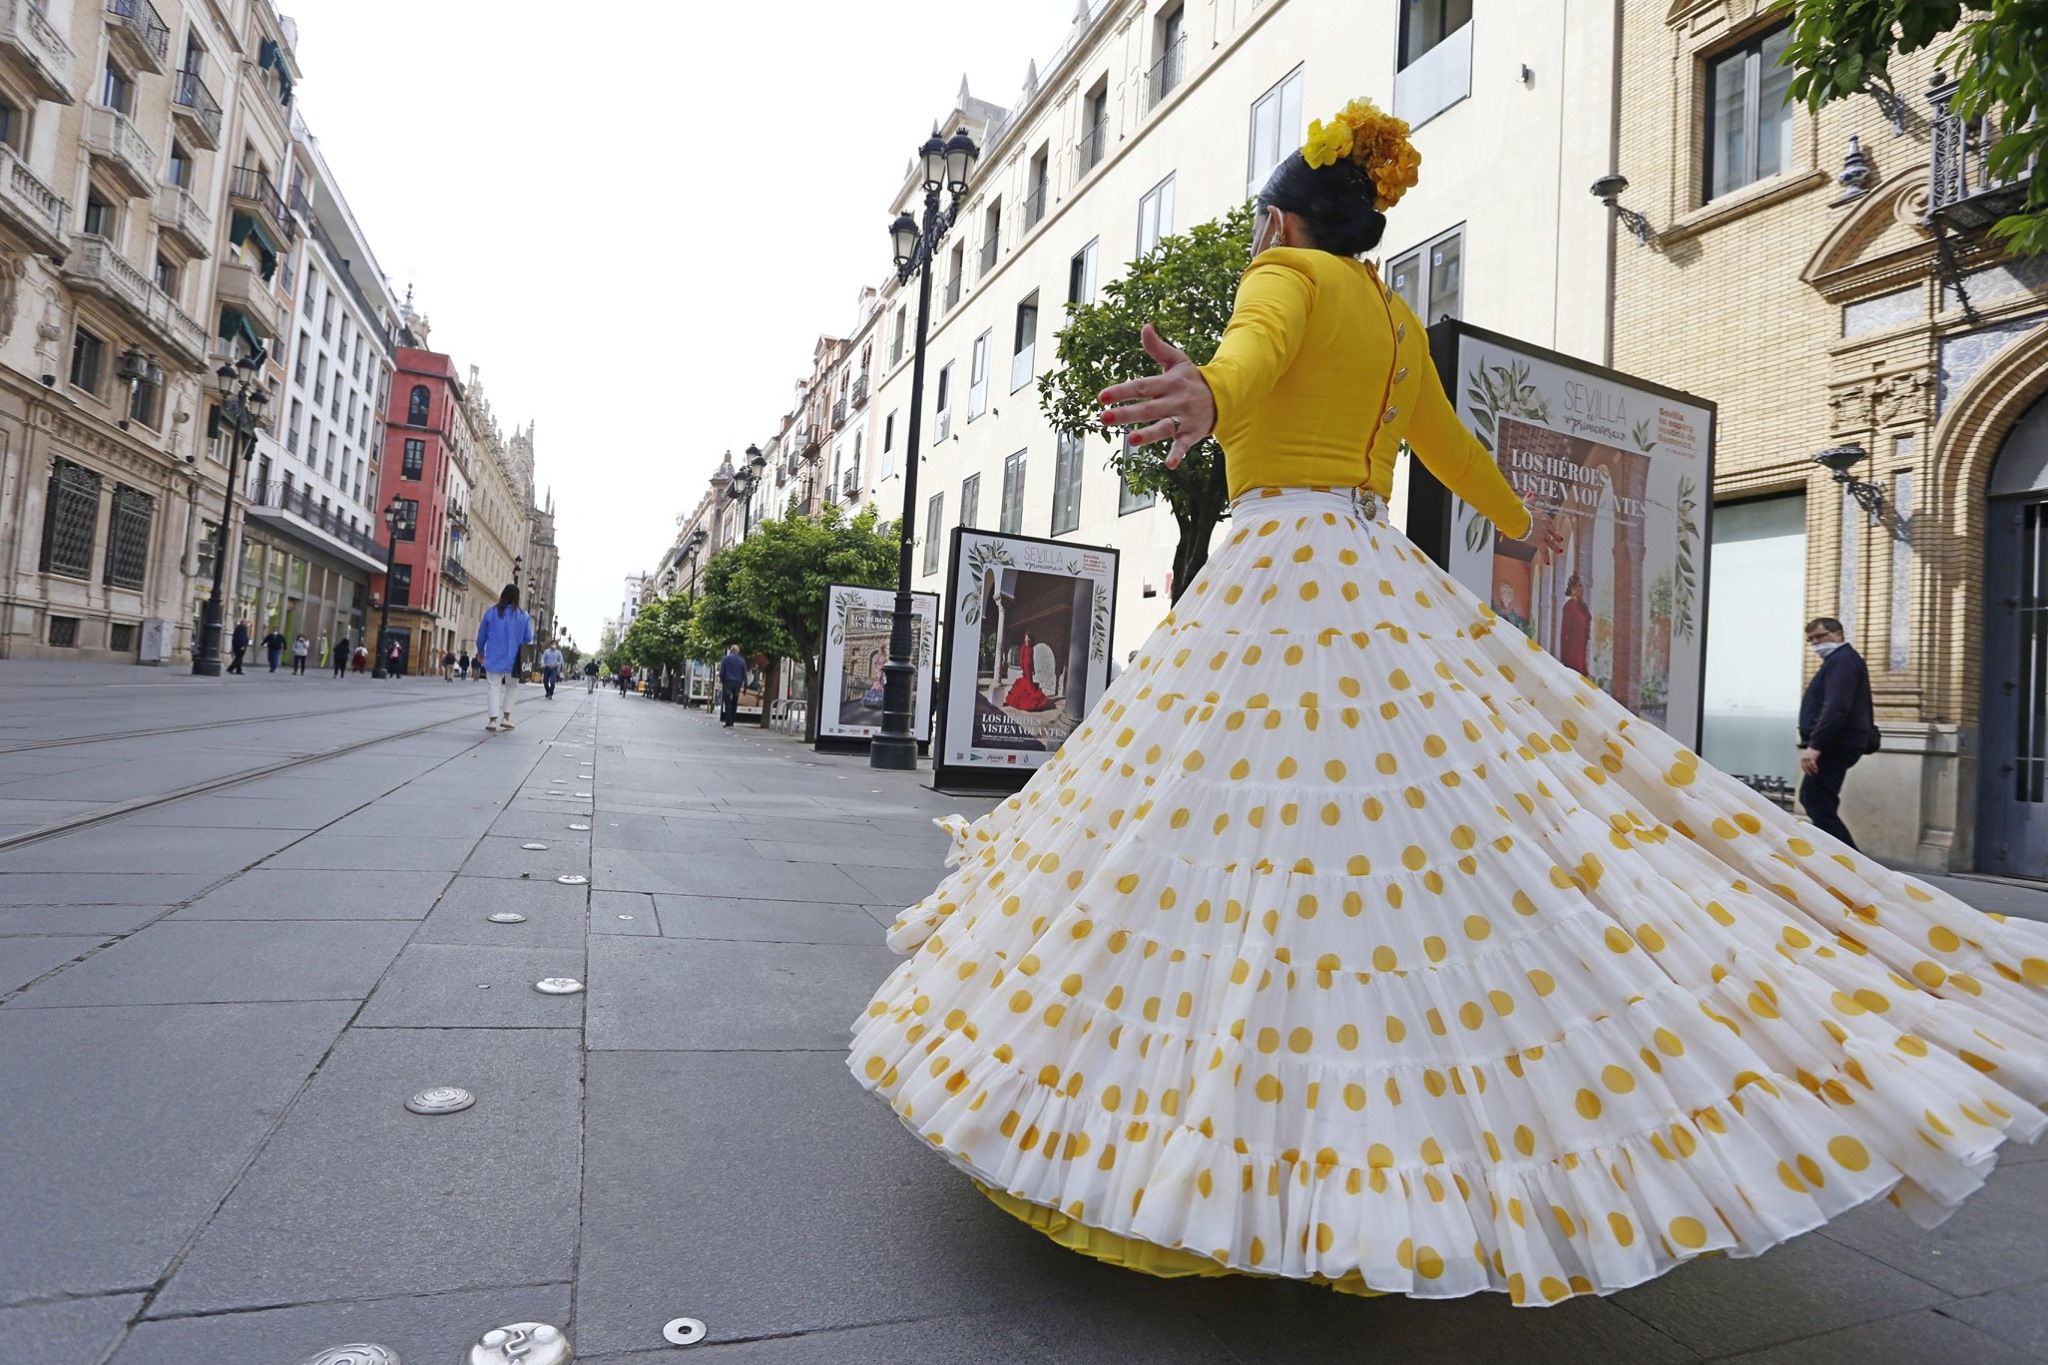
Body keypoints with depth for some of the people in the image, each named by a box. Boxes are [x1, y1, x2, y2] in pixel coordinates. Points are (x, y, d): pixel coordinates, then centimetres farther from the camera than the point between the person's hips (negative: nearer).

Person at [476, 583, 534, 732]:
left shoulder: (491, 612, -2)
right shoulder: (523, 616, -5)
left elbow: (481, 634, 6)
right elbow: (528, 639, -3)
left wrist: (480, 652, 22)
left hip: (494, 657, 0)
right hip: (513, 659, 0)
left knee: (493, 686, 5)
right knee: (511, 686, 18)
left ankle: (493, 719, -7)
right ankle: (506, 716, 11)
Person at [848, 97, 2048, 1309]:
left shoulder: (1287, 274, 3)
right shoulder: (1398, 319, 24)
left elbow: (1260, 346, -22)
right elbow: (1447, 441, 37)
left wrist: (1209, 392, -44)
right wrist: (1516, 520, 54)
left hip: (1281, 566, -9)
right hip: (1376, 574, 9)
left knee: (1256, 832, -11)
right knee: (1431, 804, 7)